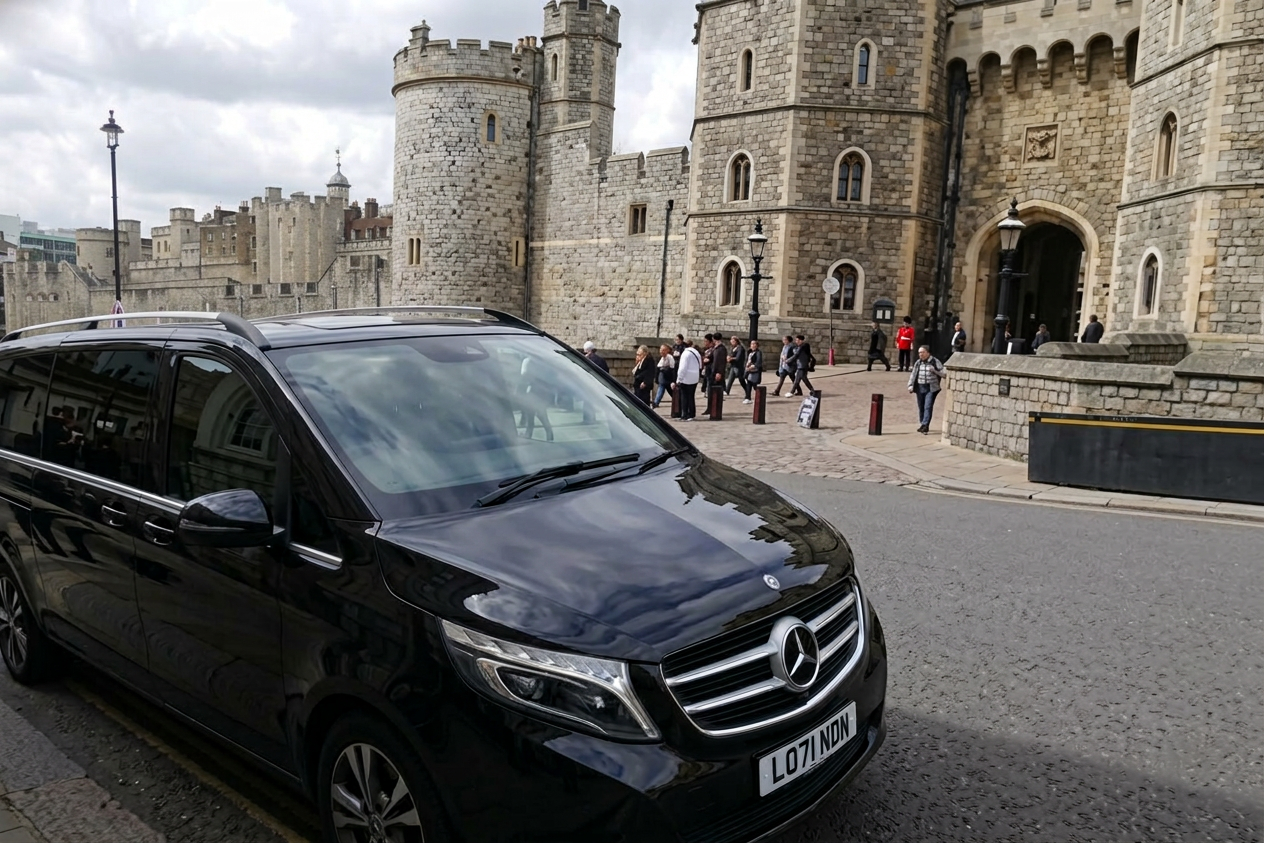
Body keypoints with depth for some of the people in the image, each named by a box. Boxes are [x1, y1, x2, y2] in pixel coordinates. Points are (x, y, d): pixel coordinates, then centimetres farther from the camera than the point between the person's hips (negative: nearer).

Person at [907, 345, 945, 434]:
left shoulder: (935, 362, -4)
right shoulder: (918, 363, 8)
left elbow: (943, 373, -6)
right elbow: (913, 374, 8)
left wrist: (934, 370, -20)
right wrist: (910, 385, -2)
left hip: (931, 388, -5)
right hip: (920, 388, 5)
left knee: (928, 407, -12)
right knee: (921, 407, 11)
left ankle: (926, 425, -14)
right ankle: (923, 424, 23)